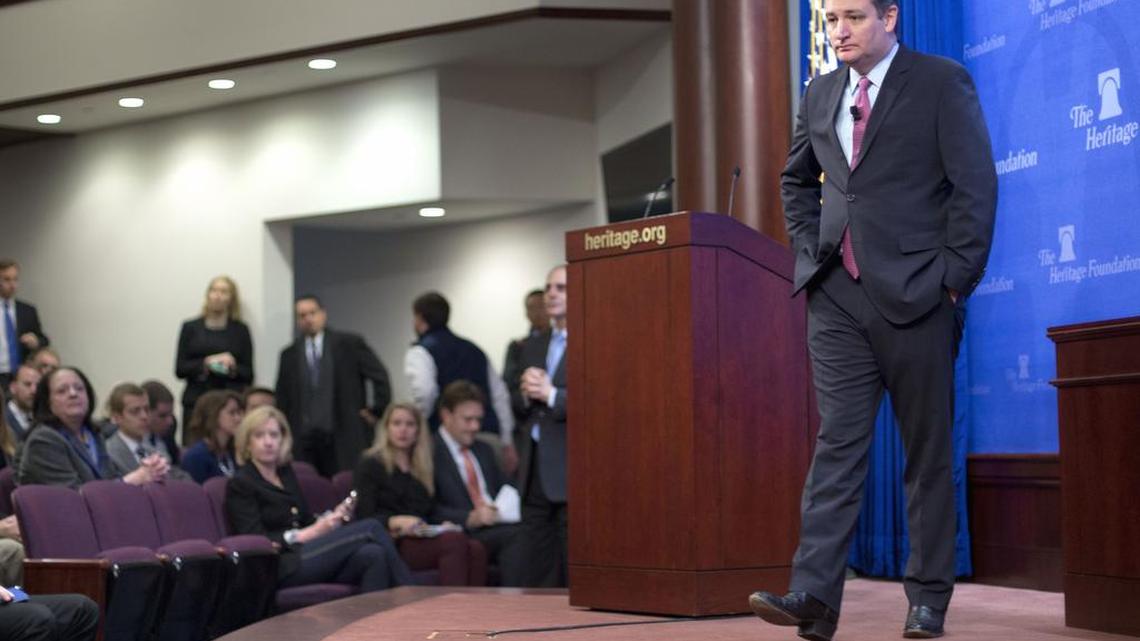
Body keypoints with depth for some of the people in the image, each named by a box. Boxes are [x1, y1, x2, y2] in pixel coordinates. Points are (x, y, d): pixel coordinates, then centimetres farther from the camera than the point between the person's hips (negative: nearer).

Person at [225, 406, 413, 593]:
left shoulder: (286, 473, 21)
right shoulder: (240, 485, -1)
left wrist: (330, 518, -2)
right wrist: (312, 532, -16)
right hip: (279, 568, -7)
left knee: (372, 555, -25)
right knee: (371, 528, -18)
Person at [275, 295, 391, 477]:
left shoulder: (350, 344, 2)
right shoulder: (289, 355, 11)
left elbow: (380, 376, 2)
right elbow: (283, 399, 15)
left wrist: (376, 412, 0)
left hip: (345, 436, -2)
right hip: (303, 440, 2)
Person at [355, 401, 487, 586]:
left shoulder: (424, 469, 28)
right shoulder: (370, 465, 10)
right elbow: (364, 517, -1)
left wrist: (443, 524, -1)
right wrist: (396, 522, -21)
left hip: (424, 539, 5)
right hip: (393, 544, -5)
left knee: (476, 548, -29)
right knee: (454, 541, -34)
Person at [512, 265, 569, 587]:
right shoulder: (532, 346, 17)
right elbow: (515, 401, 18)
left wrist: (551, 394, -18)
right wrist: (526, 392, -4)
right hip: (534, 473, 7)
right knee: (538, 573, 11)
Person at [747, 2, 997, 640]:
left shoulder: (943, 82, -2)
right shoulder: (820, 95, 13)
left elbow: (976, 185, -6)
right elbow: (797, 180, 28)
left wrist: (956, 278, -10)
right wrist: (810, 247, 14)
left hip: (916, 298, -4)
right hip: (838, 297, 4)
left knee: (929, 452, 4)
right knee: (838, 444, -4)